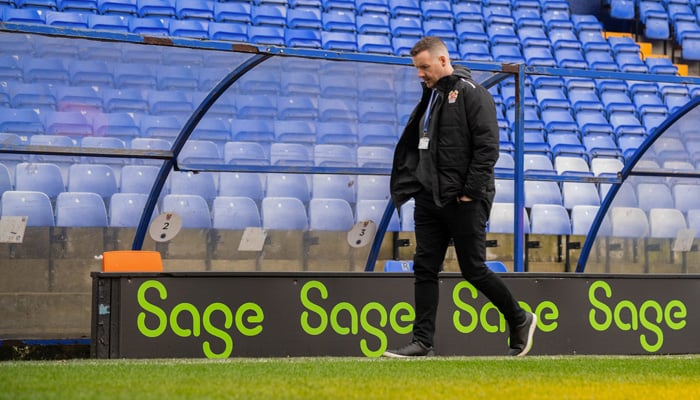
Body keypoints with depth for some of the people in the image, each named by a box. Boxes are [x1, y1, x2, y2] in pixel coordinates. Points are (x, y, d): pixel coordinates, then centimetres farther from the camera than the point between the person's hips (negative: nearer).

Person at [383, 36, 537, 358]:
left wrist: (471, 191, -18)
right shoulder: (430, 96, 17)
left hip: (464, 202, -8)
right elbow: (413, 147, 21)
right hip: (429, 199, 8)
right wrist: (408, 186, 10)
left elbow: (487, 146, -14)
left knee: (473, 270, -2)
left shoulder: (471, 93, -8)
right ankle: (422, 342, 3)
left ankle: (520, 321, 17)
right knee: (424, 270, 2)